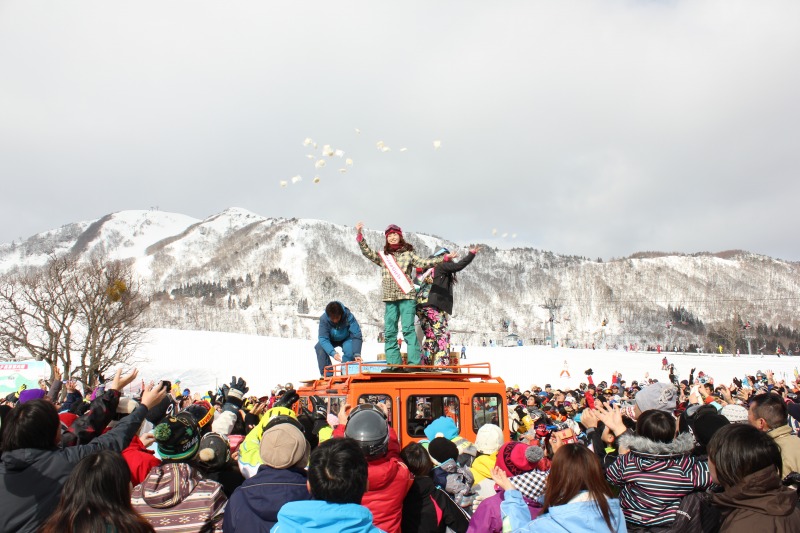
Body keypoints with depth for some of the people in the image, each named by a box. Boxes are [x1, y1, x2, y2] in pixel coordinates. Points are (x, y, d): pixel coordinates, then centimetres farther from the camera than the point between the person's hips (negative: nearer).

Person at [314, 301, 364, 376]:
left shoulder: (348, 316, -33)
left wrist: (357, 354, -46)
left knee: (350, 349, -34)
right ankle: (326, 374, -17)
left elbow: (356, 335, -35)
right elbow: (323, 339, -35)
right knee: (319, 347, -27)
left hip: (346, 339, -1)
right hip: (331, 340, 1)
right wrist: (333, 353, -51)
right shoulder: (323, 319, -31)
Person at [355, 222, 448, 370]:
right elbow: (367, 252, 8)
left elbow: (424, 263, 2)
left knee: (408, 329, -10)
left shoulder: (408, 254, 8)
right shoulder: (383, 256, 17)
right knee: (389, 331, 3)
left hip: (406, 296, -4)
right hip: (390, 298, 4)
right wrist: (359, 235, 0)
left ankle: (414, 362, -8)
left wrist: (444, 258, -5)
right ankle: (393, 363, 9)